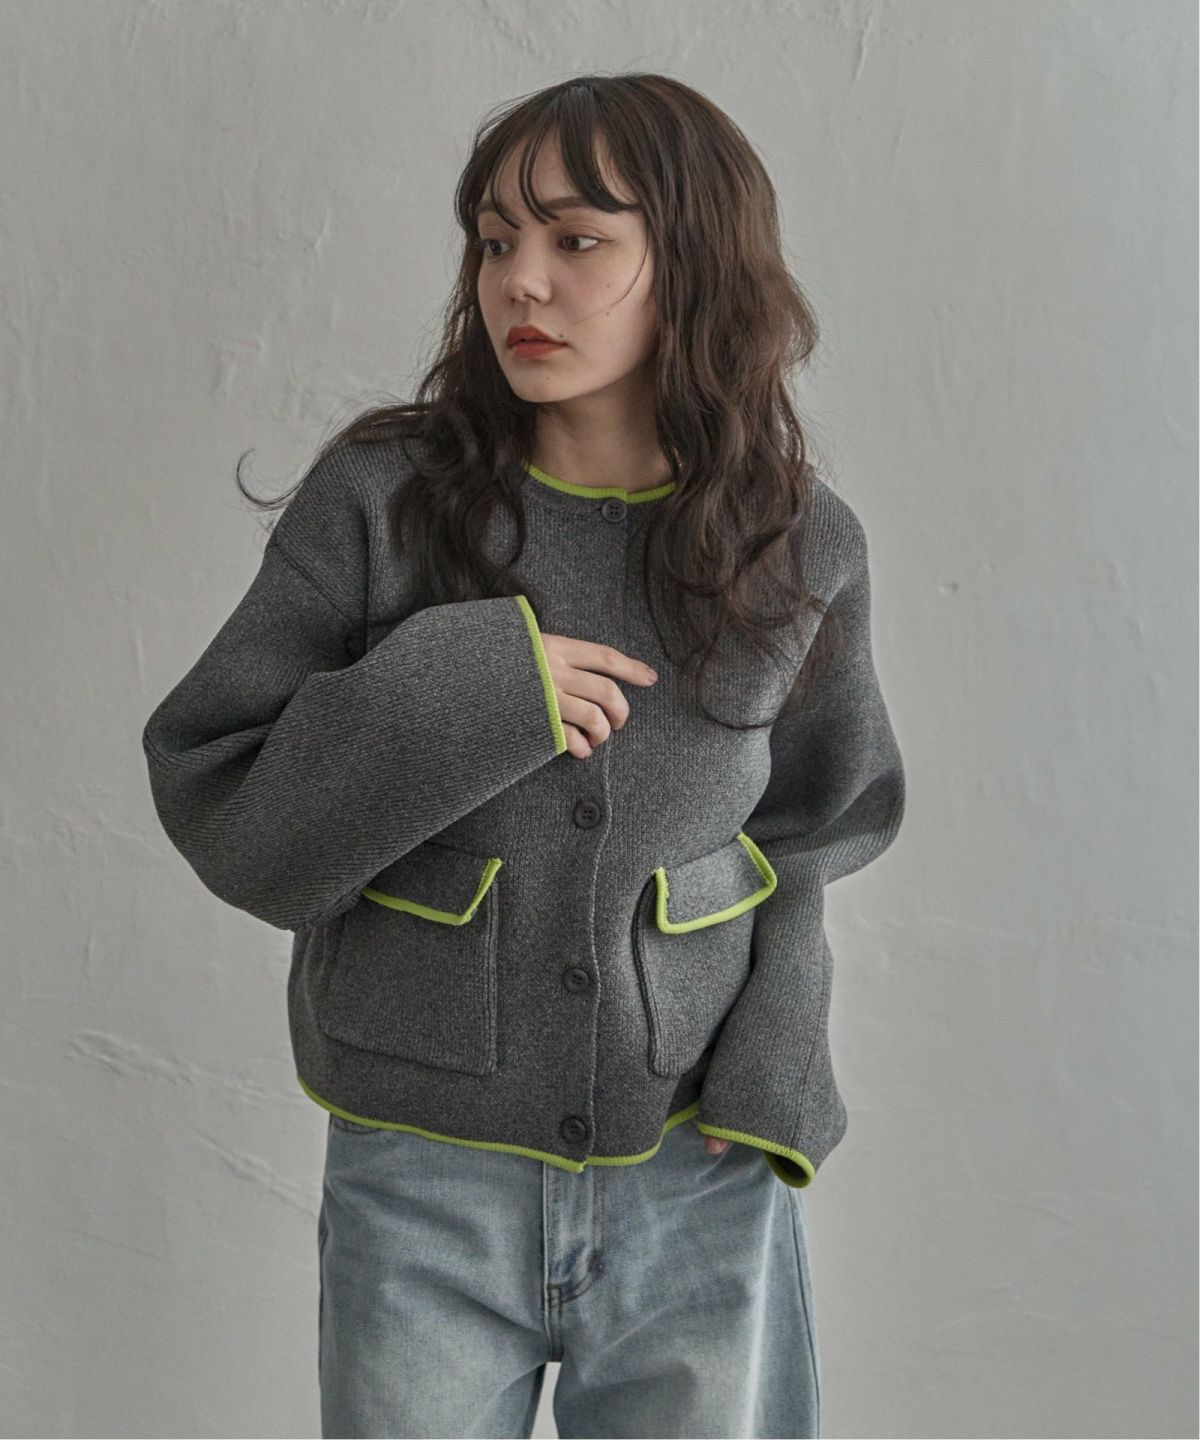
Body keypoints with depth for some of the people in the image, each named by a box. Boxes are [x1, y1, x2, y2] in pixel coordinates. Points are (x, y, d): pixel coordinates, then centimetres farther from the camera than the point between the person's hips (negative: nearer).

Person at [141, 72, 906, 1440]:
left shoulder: (797, 545, -3)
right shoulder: (379, 502, -9)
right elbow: (225, 819, -8)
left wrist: (775, 1068, -3)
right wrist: (450, 699, -21)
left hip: (701, 1185, 1)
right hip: (421, 1175, -1)